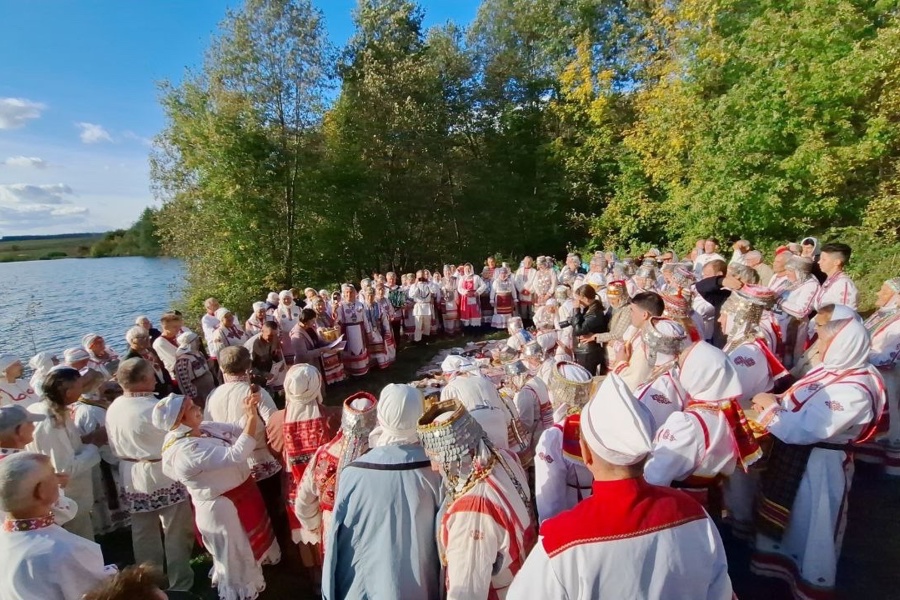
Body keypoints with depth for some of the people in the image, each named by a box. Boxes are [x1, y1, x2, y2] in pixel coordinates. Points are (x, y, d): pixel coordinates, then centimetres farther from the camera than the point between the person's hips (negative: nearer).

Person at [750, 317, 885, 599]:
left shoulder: (853, 390, -29)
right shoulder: (834, 369, -1)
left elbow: (805, 430, -32)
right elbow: (800, 405, 8)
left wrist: (770, 408, -21)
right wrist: (777, 400, -10)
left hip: (818, 465, -9)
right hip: (795, 456, 9)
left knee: (812, 524, 13)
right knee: (787, 516, 26)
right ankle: (784, 558, 49)